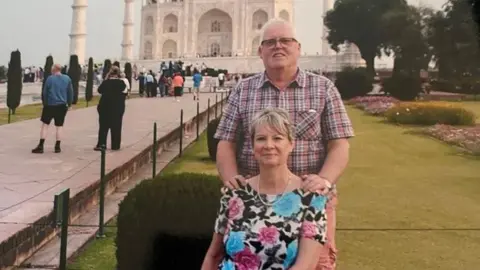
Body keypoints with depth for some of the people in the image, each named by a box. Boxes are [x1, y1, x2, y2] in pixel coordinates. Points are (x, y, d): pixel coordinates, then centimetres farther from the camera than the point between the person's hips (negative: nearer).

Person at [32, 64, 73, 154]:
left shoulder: (50, 78, -5)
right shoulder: (67, 79, 1)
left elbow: (44, 92, 0)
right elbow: (70, 92, 5)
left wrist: (44, 103, 14)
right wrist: (69, 104, 15)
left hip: (50, 105, -2)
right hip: (62, 106, 2)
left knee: (45, 124, 6)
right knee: (59, 126, 9)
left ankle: (40, 146, 4)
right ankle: (57, 147, 9)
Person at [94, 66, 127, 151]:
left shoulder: (106, 82, -9)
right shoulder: (122, 83, -5)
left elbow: (99, 90, 7)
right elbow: (125, 93, 4)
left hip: (105, 107, -1)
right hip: (118, 108, 1)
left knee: (103, 126, 6)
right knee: (116, 126, 7)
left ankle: (102, 144, 0)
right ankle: (115, 145, 9)